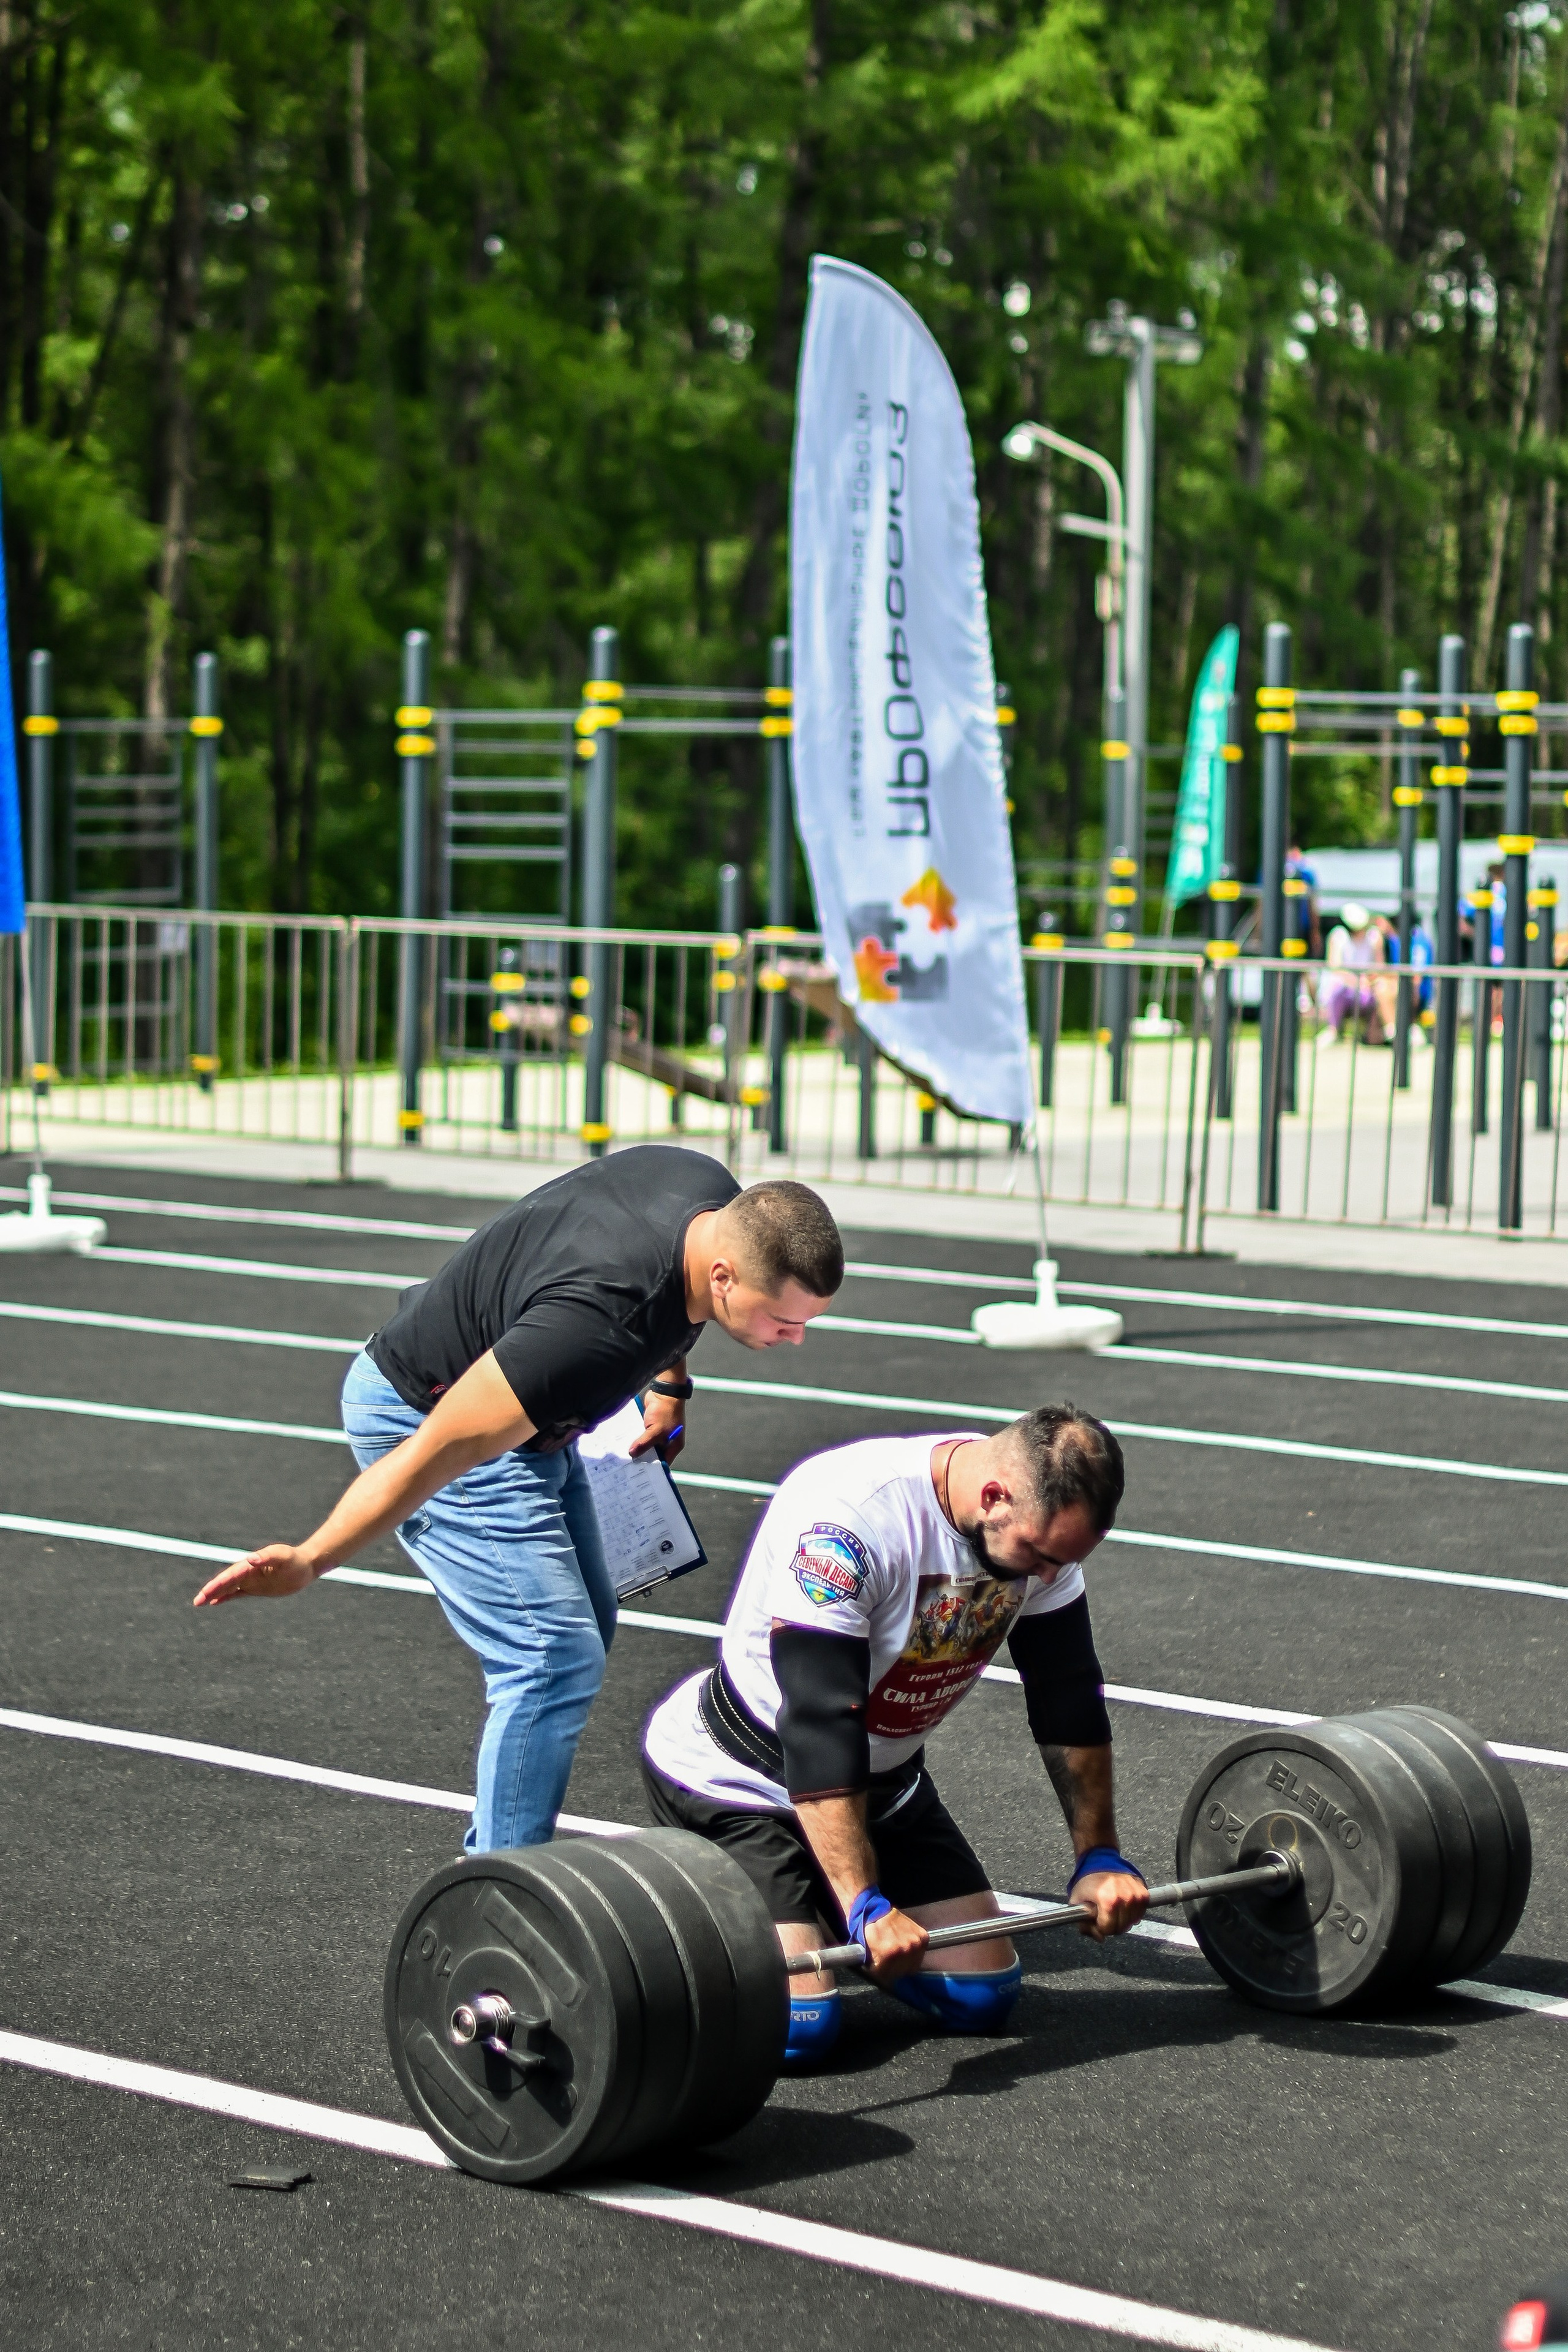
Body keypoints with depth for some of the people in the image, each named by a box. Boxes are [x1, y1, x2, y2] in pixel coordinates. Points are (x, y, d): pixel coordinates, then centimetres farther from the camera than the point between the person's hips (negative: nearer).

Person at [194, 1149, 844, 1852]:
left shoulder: (718, 1198, -15)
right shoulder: (601, 1325, -40)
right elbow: (444, 1446, -37)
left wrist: (669, 1383, 21)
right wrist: (310, 1561, -33)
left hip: (528, 1417, 10)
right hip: (423, 1415, -10)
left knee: (586, 1626, 18)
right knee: (557, 1660, -16)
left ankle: (496, 1847, 28)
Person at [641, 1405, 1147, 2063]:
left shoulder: (1044, 1516, -12)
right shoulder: (848, 1518, -34)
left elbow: (1069, 1698, 0)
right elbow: (819, 1725, -37)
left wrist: (1099, 1858, -2)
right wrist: (867, 1907, -40)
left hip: (883, 1777, 7)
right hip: (737, 1778, -7)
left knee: (982, 1999, 0)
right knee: (796, 2025, -22)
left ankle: (832, 1921, 23)